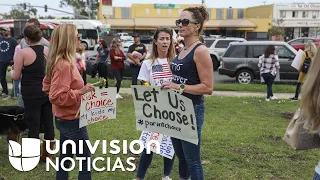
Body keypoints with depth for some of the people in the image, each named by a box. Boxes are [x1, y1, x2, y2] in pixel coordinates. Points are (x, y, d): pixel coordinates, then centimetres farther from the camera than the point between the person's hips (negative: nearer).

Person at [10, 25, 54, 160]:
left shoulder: (23, 53, -11)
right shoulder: (48, 51, 2)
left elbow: (15, 77, -7)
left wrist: (14, 70, 13)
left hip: (32, 94, -4)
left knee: (33, 125, 4)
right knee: (48, 124, 12)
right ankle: (47, 155, 25)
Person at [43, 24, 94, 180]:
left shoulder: (58, 62, 6)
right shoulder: (64, 65, -24)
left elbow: (48, 87, 17)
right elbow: (56, 97, -28)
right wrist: (80, 92, -25)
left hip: (64, 119, 10)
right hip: (72, 120, -10)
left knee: (65, 158, 20)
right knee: (86, 161, 2)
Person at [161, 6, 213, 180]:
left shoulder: (200, 50, -15)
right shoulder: (182, 50, 11)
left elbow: (207, 87, -20)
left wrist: (179, 87, -24)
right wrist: (170, 85, 5)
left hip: (192, 110, -9)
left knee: (192, 159, 3)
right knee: (181, 155, 21)